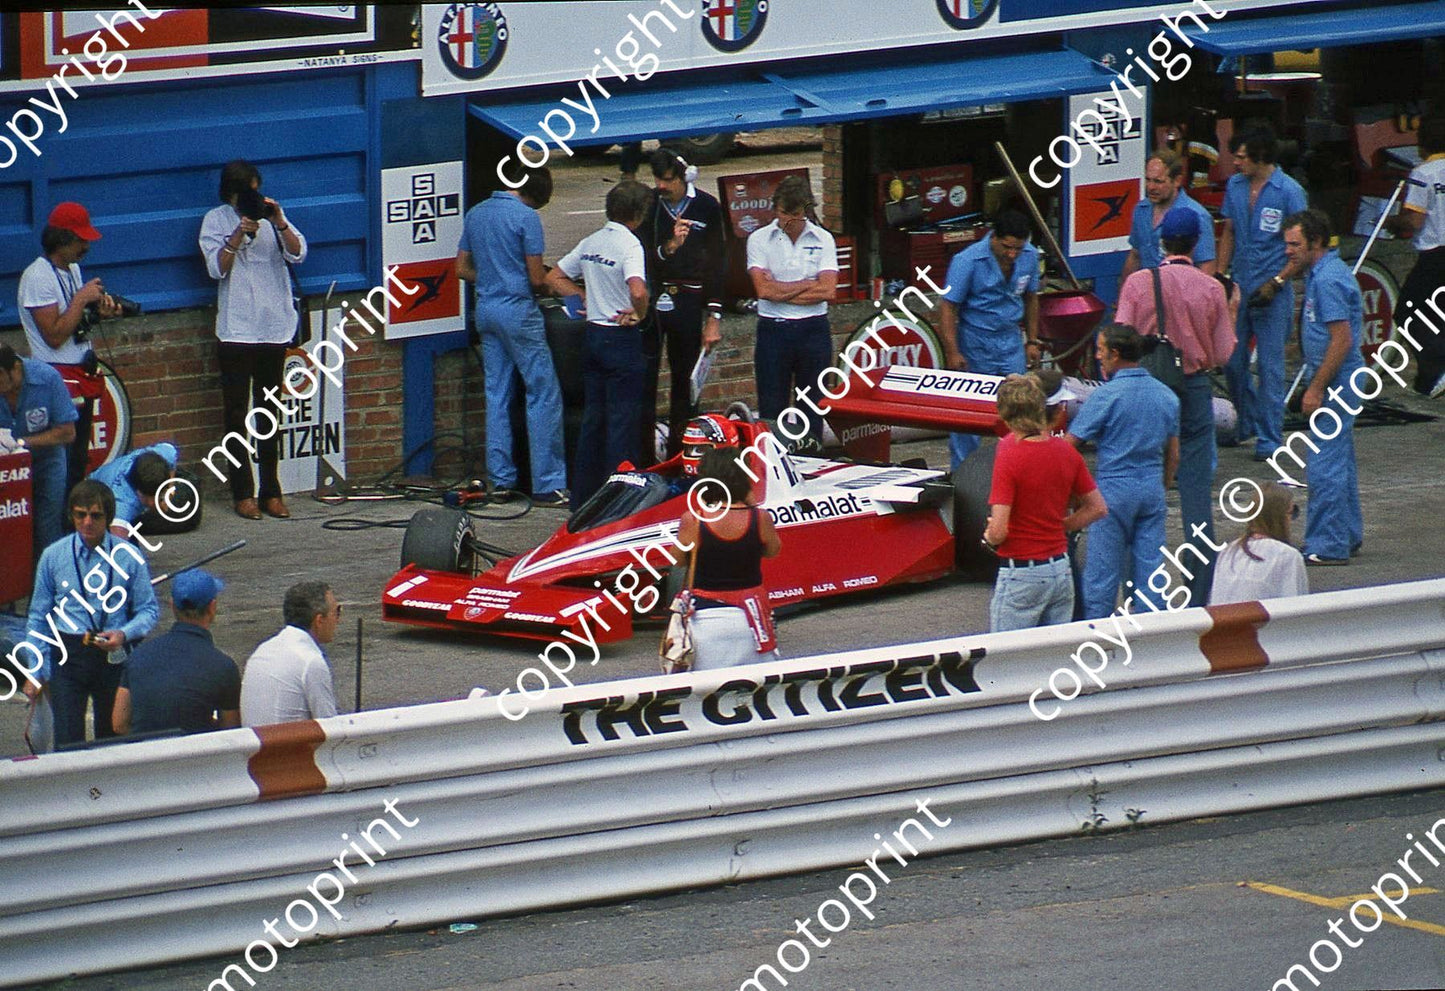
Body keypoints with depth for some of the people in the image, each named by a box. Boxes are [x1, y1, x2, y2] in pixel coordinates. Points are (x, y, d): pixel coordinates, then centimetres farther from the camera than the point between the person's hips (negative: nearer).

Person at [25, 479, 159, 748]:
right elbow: (39, 617, 7)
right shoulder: (53, 556, 1)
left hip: (114, 655, 0)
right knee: (68, 738, -9)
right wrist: (36, 673, 3)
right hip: (68, 655, 0)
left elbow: (149, 610, 2)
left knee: (113, 737, 10)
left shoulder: (128, 555, -2)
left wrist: (123, 635, -18)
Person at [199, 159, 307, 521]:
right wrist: (238, 234, -22)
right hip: (236, 328, -3)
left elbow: (297, 254, -3)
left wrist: (279, 223, -18)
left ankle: (270, 491, 11)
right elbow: (217, 268, -10)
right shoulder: (216, 221, 1)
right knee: (237, 411, -1)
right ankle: (242, 493, 2)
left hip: (275, 325, 3)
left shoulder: (270, 214, 8)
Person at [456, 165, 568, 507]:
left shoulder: (476, 214, 10)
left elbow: (463, 269, 15)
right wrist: (544, 283, 10)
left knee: (497, 394, 11)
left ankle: (501, 481, 10)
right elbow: (537, 277, -12)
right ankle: (547, 484, -6)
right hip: (517, 309, -7)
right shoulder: (526, 217, -12)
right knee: (543, 393, -3)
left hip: (486, 309, 7)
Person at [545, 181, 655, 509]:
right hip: (622, 338, -7)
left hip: (593, 334, 7)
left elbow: (554, 278, 15)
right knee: (622, 420, -1)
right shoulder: (629, 244, -16)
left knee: (592, 417, 14)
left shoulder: (590, 243, 7)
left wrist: (586, 298, 11)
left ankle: (582, 495, 18)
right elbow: (638, 290, -31)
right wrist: (640, 313, -12)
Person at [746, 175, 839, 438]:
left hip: (813, 330, 1)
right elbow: (764, 289, -11)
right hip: (773, 330, -1)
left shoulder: (823, 240, 4)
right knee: (771, 409, -1)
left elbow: (827, 290, -8)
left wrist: (781, 291, -9)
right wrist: (808, 284, -5)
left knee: (813, 409, 4)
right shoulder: (759, 239, 2)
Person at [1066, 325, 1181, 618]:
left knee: (1102, 571, 2)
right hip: (1152, 487, 5)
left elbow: (1070, 443, -11)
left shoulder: (1106, 395, -12)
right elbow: (1173, 456, 12)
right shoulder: (1166, 395, 6)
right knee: (1150, 565, 8)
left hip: (1114, 487, -5)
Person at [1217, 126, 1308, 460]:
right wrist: (1220, 273, 8)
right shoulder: (1235, 186, 7)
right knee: (1232, 361, 10)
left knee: (1270, 366, -3)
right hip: (1239, 289, 6)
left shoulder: (1289, 192, -10)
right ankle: (1247, 423, 30)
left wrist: (1276, 282, -16)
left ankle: (1269, 438, 4)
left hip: (1273, 294, -6)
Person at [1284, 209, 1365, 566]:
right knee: (1339, 462, 17)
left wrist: (1316, 389, -21)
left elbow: (1342, 339, -23)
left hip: (1334, 381, -11)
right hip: (1338, 383, 11)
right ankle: (1348, 536, 26)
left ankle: (1327, 546, -7)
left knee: (1325, 466, -9)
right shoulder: (1323, 272, 13)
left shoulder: (1328, 280, -20)